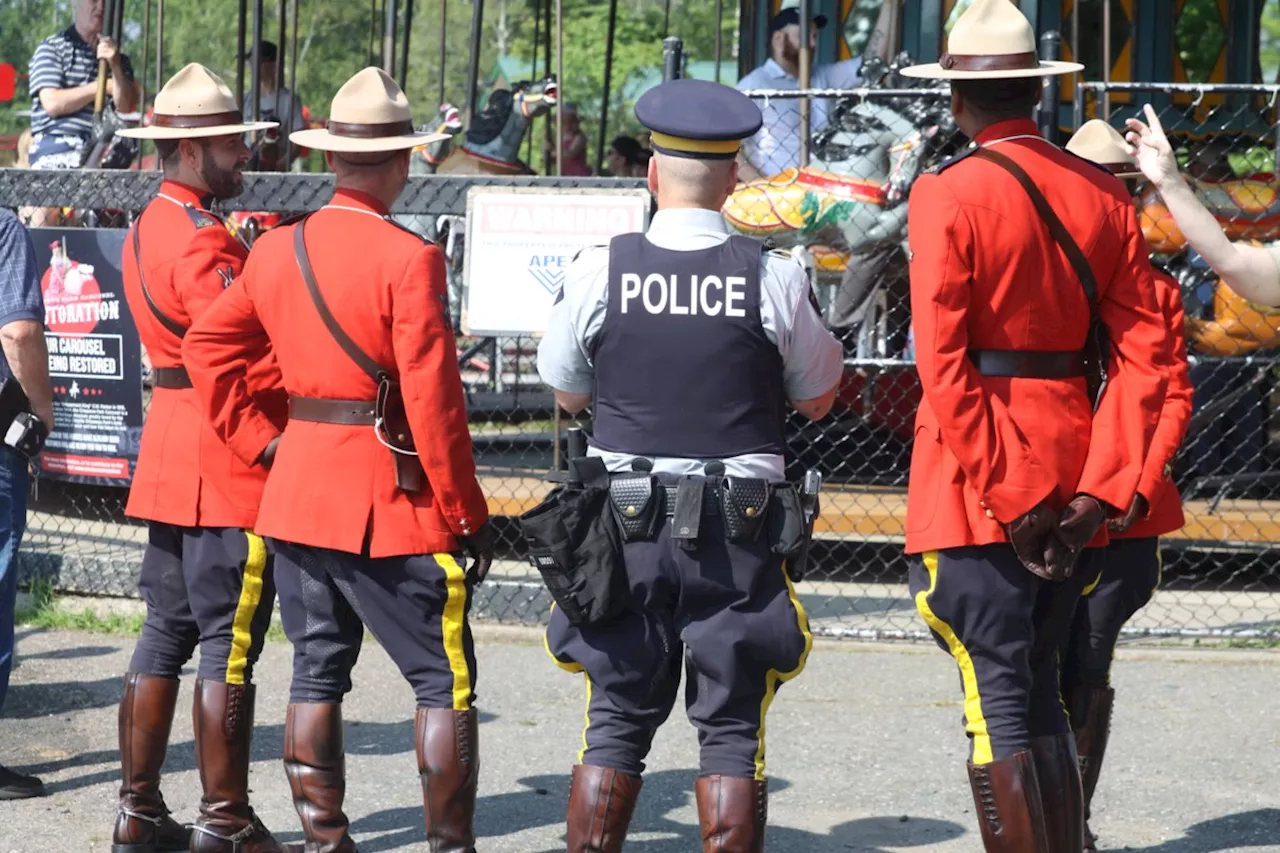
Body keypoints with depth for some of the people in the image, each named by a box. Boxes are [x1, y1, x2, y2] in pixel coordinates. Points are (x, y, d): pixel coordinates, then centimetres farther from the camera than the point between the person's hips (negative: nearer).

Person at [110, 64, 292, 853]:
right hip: (229, 462, -10)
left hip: (169, 455, 10)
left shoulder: (148, 229, 14)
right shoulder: (203, 240, -17)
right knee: (229, 645, -4)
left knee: (166, 633, 12)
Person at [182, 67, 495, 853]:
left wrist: (261, 441, 13)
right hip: (390, 502, -6)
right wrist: (468, 514, -10)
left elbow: (209, 345, 13)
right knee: (446, 683, 1)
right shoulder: (409, 259, -15)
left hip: (297, 489, 7)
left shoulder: (276, 249, 5)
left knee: (318, 675, 13)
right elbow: (433, 402, -17)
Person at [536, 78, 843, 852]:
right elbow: (818, 397, 6)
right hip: (739, 531, -1)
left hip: (626, 525, 1)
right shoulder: (774, 279, -8)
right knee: (732, 728, 6)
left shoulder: (599, 272, -7)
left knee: (617, 720, 10)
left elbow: (567, 392, 8)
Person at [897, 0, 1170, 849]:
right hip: (1072, 485, 6)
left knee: (998, 698, -3)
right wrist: (1100, 489, -3)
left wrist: (1006, 499, -12)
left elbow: (943, 364, -15)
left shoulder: (948, 195, -9)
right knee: (1040, 689, 16)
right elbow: (1144, 351, 1)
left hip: (978, 491, -6)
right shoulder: (1102, 194, 6)